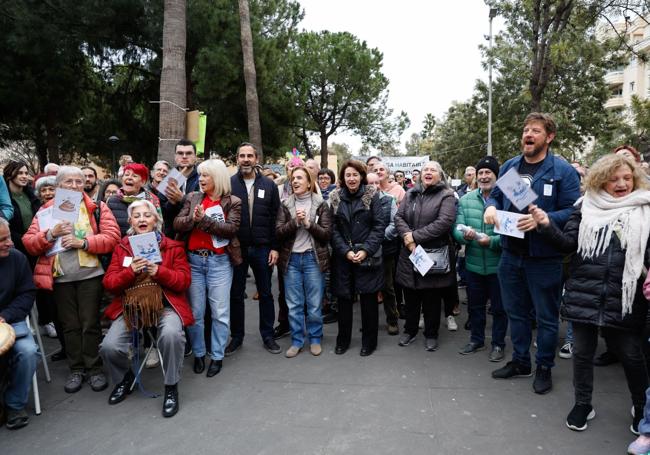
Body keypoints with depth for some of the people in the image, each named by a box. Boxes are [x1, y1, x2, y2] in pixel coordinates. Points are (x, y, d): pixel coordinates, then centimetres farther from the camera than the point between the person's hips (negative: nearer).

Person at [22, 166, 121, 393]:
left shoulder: (97, 208, 1)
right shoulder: (46, 210, 8)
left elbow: (112, 237, -9)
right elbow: (29, 243, 2)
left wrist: (83, 242, -19)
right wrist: (51, 234, -16)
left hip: (90, 275, -2)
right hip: (60, 278, 2)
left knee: (90, 324, 3)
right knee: (70, 325, 11)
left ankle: (94, 368, 16)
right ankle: (76, 369, 24)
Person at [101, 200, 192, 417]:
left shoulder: (173, 247, 7)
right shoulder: (122, 247, 13)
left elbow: (184, 281, 0)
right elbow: (109, 283, 6)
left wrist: (159, 272, -16)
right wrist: (130, 271, -12)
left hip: (165, 305, -2)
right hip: (130, 307, 3)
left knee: (171, 335, -33)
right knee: (109, 347, -18)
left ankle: (171, 387, -7)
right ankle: (124, 377, 19)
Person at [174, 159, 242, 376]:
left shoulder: (233, 202, 0)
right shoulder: (192, 198, 9)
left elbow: (231, 228, -14)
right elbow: (177, 224, 0)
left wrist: (204, 219, -18)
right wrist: (193, 219, -19)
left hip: (219, 261, -3)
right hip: (193, 260, 3)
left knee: (220, 312, 4)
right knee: (195, 311, 10)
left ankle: (217, 356, 17)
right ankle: (198, 353, 25)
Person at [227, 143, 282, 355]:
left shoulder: (269, 185, 2)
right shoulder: (228, 184, -1)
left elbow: (275, 218, 2)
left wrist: (274, 247, -2)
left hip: (262, 248, 1)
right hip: (236, 248, -1)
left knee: (265, 293, 11)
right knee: (236, 294, 11)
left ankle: (268, 335, 25)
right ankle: (236, 336, 26)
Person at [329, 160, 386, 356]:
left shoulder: (372, 195, -2)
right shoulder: (335, 197, 3)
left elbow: (380, 225, -6)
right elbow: (333, 229, 0)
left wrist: (366, 250, -15)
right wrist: (346, 251, -12)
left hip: (368, 257, -2)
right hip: (342, 257, 2)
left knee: (368, 299, 5)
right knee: (343, 298, 9)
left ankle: (369, 341, 21)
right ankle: (343, 340, 26)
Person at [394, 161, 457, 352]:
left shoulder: (446, 196, -4)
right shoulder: (410, 194, 11)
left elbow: (445, 222, -17)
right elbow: (398, 216, 5)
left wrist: (415, 236, -18)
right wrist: (406, 235, -16)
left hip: (435, 256, -4)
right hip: (410, 253, 4)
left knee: (432, 299, 7)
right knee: (410, 296, 13)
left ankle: (431, 334, 25)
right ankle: (410, 330, 30)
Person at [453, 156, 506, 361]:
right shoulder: (465, 200, 1)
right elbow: (456, 229, -2)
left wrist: (492, 241, -29)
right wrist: (464, 235, -24)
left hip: (498, 265, -4)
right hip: (473, 264, 4)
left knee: (499, 307, 13)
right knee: (475, 305, 19)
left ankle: (498, 344, 31)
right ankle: (476, 339, 38)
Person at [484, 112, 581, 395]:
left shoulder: (562, 170, -10)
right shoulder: (509, 166, 7)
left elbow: (573, 211, -13)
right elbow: (495, 195, 16)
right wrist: (490, 207, -6)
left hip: (544, 257, -5)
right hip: (511, 254, 5)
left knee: (546, 316, 10)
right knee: (515, 311, 18)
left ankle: (544, 368, 30)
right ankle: (520, 362, 36)